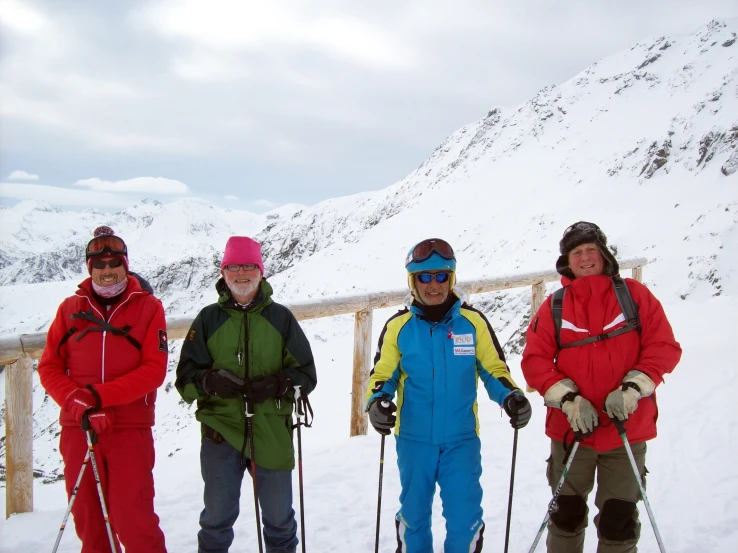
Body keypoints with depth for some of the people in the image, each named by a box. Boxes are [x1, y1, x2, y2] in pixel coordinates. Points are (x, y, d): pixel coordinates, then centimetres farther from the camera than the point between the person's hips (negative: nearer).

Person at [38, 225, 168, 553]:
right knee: (88, 520, 12)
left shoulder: (148, 307, 0)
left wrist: (99, 395, -17)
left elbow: (154, 369, -8)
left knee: (133, 521, -5)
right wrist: (78, 403, -13)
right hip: (77, 430, 3)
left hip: (130, 430, -3)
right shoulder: (71, 307, 8)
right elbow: (49, 367, 5)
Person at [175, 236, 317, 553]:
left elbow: (306, 374, 5)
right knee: (217, 518, 10)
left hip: (272, 434, 0)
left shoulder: (281, 317, 3)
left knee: (279, 518, 15)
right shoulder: (208, 318, 4)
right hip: (220, 432, 0)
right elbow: (186, 376, 5)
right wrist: (211, 382, -17)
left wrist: (277, 385, -15)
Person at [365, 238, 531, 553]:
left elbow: (493, 368, 3)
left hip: (462, 438, -1)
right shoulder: (398, 325, -2)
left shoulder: (473, 321, -3)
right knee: (414, 513, 17)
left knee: (465, 515, 4)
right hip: (414, 438, 1)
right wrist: (377, 400, -18)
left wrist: (511, 396, -16)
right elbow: (384, 374, 2)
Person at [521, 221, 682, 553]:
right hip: (571, 429, 1)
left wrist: (633, 388, -16)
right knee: (566, 514, 15)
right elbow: (535, 361, -2)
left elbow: (664, 347, -2)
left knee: (619, 519, 10)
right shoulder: (554, 307, 1)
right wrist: (568, 399, -15)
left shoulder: (634, 294, 0)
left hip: (627, 430, 0)